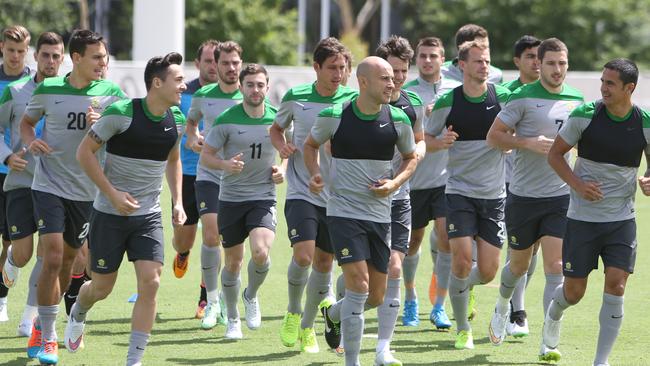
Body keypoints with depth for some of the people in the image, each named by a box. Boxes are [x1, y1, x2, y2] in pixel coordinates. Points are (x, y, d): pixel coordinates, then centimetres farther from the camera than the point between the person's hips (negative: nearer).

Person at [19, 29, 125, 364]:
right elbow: (26, 121, 13)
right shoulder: (48, 89, -3)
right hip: (49, 184, -2)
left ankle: (43, 322, 36)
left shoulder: (109, 92, -2)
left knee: (68, 261, 13)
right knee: (52, 258, -15)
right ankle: (47, 337, -5)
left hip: (86, 191, 2)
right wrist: (30, 142, -8)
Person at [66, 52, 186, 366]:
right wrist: (112, 193, -18)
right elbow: (84, 152, -12)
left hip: (149, 215, 4)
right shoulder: (121, 113, -17)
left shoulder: (175, 119, 1)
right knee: (102, 287, 7)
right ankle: (77, 315, 44)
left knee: (150, 283, -12)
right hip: (109, 214, -4)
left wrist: (178, 202, 8)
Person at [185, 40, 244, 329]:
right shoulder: (203, 96, 3)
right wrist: (193, 138, 0)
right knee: (211, 236, -12)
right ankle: (212, 302, 0)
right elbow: (191, 122, 22)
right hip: (208, 174, 0)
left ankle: (227, 304, 18)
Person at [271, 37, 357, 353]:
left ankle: (307, 327, 26)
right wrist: (281, 145, -6)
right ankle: (293, 313, 8)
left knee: (324, 262, 8)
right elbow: (276, 128, 15)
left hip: (337, 195, 2)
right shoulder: (295, 97, -2)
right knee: (303, 255, -18)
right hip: (301, 193, -2)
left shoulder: (352, 100, -2)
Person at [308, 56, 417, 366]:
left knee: (376, 296, 8)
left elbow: (411, 157, 14)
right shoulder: (333, 116, -8)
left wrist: (395, 182, -4)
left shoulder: (398, 120, -1)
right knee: (359, 284, -16)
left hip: (380, 213, 4)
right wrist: (315, 173, -7)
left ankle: (332, 313, 41)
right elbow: (310, 145, 11)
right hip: (343, 211, -4)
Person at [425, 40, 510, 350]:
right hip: (460, 191, -1)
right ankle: (462, 329, 6)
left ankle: (462, 286, 35)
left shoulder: (504, 97, -2)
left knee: (487, 271, -1)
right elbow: (426, 139, 8)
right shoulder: (446, 103, -3)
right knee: (461, 260, -12)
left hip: (494, 195, 1)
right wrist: (441, 142, -14)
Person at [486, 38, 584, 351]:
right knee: (519, 265, 14)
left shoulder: (576, 100, 5)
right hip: (523, 196, -2)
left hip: (560, 196, 2)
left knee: (555, 267, -10)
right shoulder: (522, 98, -9)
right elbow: (493, 136, -8)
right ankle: (503, 307, 47)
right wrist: (529, 143, -21)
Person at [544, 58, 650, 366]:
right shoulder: (584, 115, -9)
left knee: (616, 286, -11)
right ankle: (554, 313, 42)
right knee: (574, 292, 4)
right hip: (582, 217, -1)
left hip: (622, 219, 1)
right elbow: (555, 154, 1)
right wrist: (578, 184, -14)